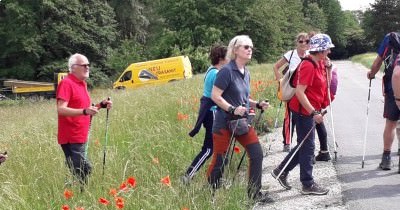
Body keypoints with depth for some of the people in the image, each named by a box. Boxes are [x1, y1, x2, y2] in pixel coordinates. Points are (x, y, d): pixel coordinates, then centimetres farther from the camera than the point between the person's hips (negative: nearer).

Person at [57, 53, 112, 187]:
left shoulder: (83, 84, 17)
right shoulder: (66, 83, -11)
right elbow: (61, 109, -22)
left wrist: (101, 105, 12)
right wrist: (85, 111, -32)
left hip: (80, 138, 9)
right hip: (71, 139, -9)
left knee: (82, 172, 11)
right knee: (83, 171, -14)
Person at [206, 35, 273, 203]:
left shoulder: (246, 73, 10)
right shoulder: (227, 71, -14)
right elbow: (215, 96, -17)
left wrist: (258, 105, 4)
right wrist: (233, 109, -25)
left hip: (242, 122, 7)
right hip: (224, 123, -7)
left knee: (257, 154, 1)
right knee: (220, 160, 1)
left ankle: (254, 193, 13)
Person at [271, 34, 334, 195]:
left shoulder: (319, 64, 9)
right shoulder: (308, 65, -20)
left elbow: (322, 85, 20)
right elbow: (299, 92, -26)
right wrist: (314, 113, -26)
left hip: (310, 110, 10)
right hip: (304, 111, -10)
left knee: (305, 145, 17)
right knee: (307, 147, -1)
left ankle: (281, 171, 25)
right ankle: (308, 185, 9)